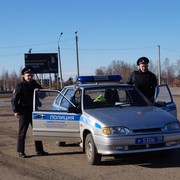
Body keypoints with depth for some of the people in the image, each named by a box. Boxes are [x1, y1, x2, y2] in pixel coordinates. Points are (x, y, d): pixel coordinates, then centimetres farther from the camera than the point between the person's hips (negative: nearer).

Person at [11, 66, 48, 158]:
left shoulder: (35, 85, 9)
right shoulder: (20, 86, -6)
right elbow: (14, 99, -8)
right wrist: (16, 111, -17)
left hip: (34, 112, 5)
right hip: (24, 112, -5)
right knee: (22, 132, -1)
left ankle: (39, 150, 18)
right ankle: (21, 151, 6)